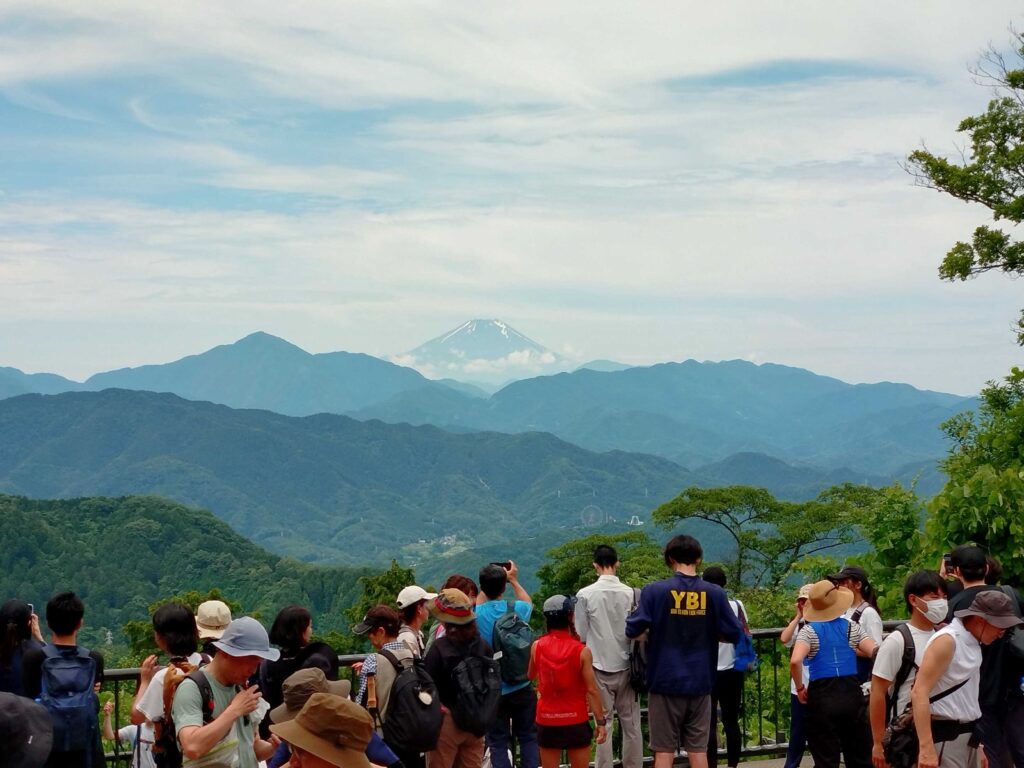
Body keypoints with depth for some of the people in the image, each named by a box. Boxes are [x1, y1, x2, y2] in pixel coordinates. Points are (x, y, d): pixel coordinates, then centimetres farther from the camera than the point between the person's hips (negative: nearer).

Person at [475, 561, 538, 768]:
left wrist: (488, 584, 24)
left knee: (498, 743, 5)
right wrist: (514, 580, 30)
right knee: (528, 738, 12)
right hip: (521, 688, 1)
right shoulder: (517, 610, -8)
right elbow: (528, 602, 19)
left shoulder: (477, 615, -12)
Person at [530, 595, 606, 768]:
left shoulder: (537, 647, -5)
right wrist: (601, 722, -5)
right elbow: (592, 690, -12)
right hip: (576, 721, -2)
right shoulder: (582, 651, -12)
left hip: (547, 721, 2)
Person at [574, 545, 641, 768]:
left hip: (600, 667, -1)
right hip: (626, 665, 1)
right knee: (631, 723, 10)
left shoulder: (585, 594, -8)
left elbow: (580, 635, -2)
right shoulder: (631, 593, -5)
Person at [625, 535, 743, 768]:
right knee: (698, 748, 10)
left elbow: (633, 630, -10)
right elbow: (734, 634, 2)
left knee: (664, 749, 5)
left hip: (666, 681, -2)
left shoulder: (655, 591, -9)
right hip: (700, 683, 2)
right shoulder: (715, 594, -2)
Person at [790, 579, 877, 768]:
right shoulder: (852, 627, 4)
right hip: (852, 693, 3)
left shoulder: (809, 631, -4)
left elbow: (795, 661, -21)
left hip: (822, 696, -3)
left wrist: (800, 688, -6)